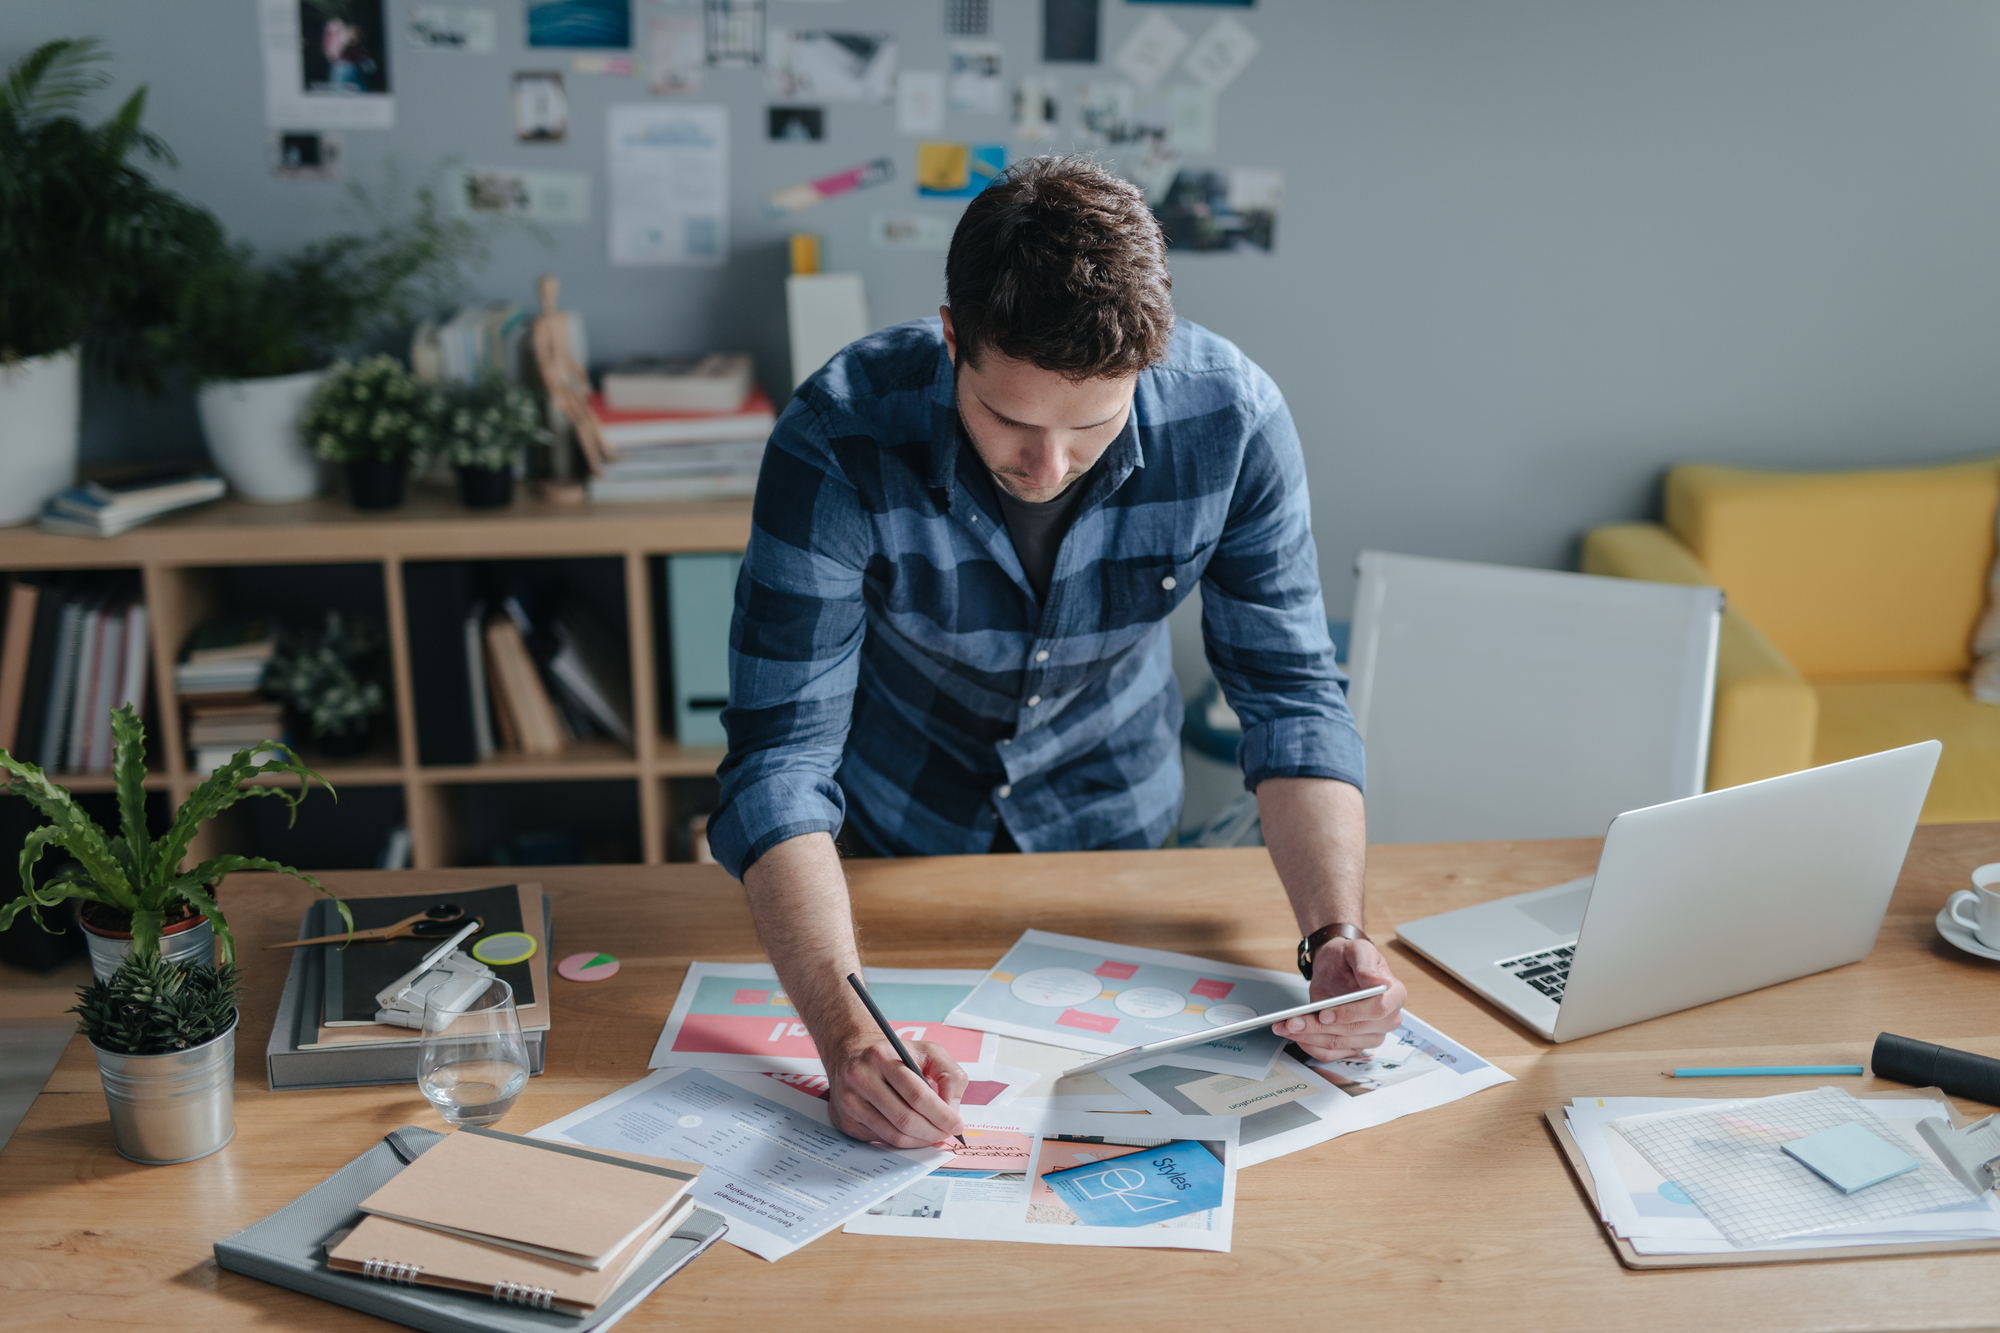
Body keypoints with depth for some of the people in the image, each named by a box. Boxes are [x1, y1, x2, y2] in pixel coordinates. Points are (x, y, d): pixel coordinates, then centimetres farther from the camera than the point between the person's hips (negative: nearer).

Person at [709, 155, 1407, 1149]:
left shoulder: (1231, 417, -27)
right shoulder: (838, 438, -33)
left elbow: (1288, 693, -18)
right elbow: (780, 751, -34)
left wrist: (1334, 936, -34)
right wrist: (843, 1029, -49)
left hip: (1109, 816, 1)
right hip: (896, 819, -1)